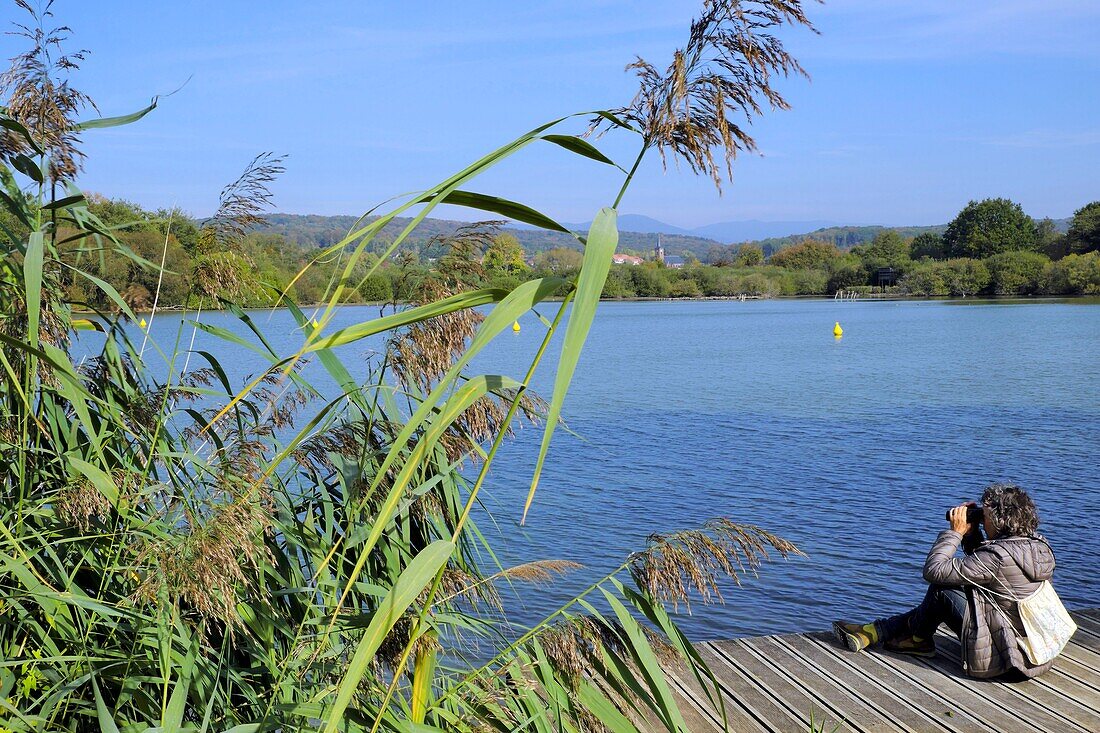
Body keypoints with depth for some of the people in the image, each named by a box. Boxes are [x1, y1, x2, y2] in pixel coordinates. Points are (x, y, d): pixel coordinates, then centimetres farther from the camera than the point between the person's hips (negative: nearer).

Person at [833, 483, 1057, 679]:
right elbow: (981, 567, 17)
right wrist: (971, 534, 5)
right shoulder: (1040, 547, 2)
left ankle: (919, 639, 26)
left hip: (1002, 659, -9)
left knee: (940, 588, -3)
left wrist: (956, 532, -10)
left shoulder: (999, 556, -26)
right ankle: (876, 631, 20)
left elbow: (933, 570, -20)